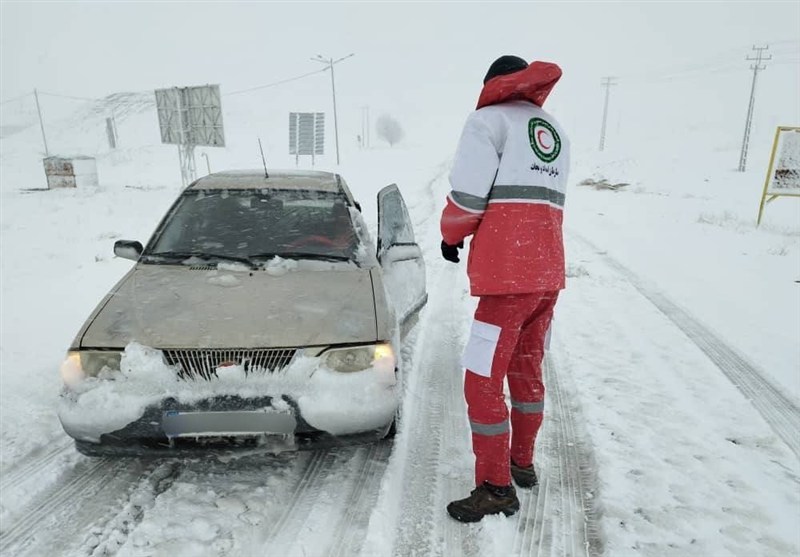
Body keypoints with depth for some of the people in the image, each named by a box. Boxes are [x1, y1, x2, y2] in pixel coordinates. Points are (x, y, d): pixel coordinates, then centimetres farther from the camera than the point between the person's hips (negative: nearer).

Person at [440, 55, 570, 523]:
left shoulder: (489, 120, -2)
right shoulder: (555, 130, 21)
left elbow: (467, 198, -11)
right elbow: (548, 200, 15)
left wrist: (451, 235, 7)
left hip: (508, 274, -8)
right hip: (549, 272, 8)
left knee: (483, 382, 1)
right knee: (527, 371, 19)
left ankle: (497, 489, 11)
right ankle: (522, 463, 34)